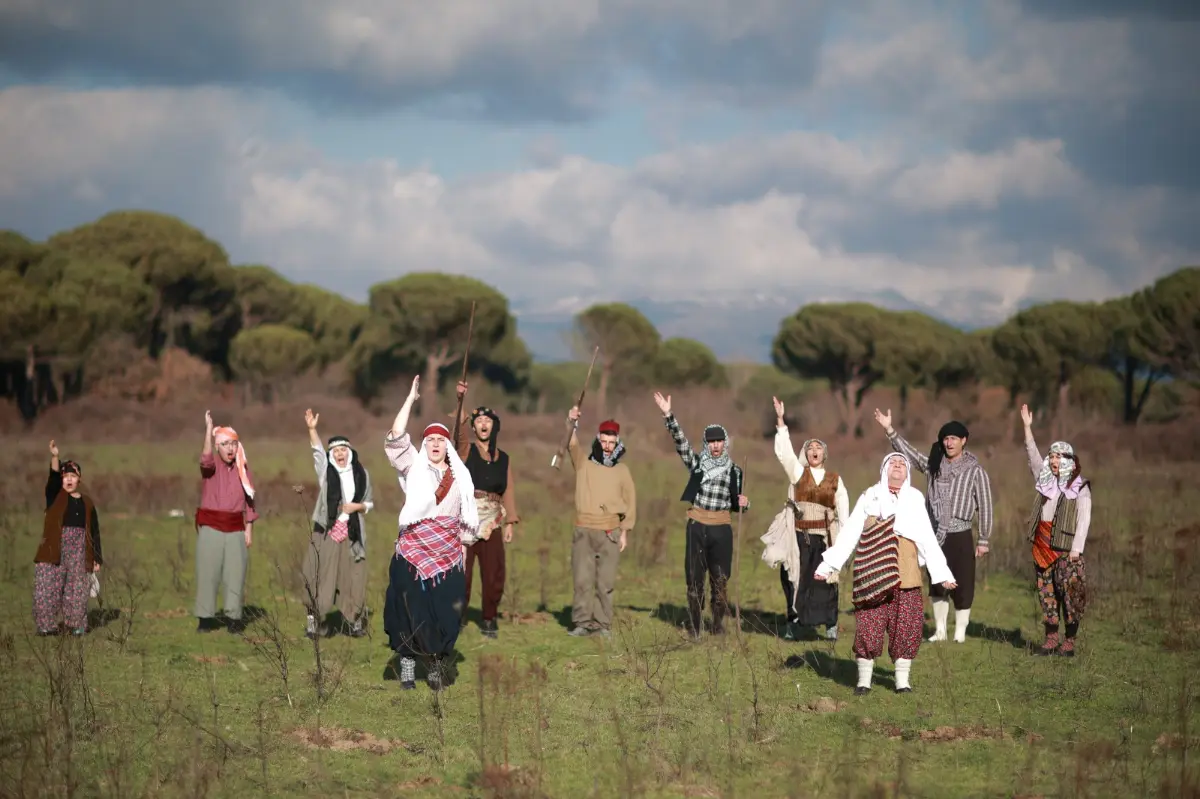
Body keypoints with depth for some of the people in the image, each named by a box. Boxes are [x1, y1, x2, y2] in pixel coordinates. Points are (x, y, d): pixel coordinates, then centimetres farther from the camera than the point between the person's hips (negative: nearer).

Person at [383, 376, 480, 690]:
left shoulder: (460, 476, 12)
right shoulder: (413, 467, 4)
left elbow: (467, 514, 19)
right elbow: (396, 440, -9)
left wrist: (464, 543, 13)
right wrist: (411, 399, -9)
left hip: (447, 556, 2)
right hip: (413, 552, -2)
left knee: (446, 612, -3)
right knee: (412, 610, -4)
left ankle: (436, 663, 9)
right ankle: (408, 665, 3)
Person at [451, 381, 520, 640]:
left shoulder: (504, 459, 11)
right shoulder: (465, 450, 0)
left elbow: (508, 492, 10)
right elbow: (458, 427, -20)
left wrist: (510, 522, 1)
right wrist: (460, 400, -36)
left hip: (491, 525, 3)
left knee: (494, 575, 3)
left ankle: (489, 620, 17)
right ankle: (457, 616, 14)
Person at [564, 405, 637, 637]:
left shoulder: (622, 471, 10)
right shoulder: (583, 463, 6)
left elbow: (630, 502, 12)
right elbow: (571, 445, -13)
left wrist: (625, 531, 5)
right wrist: (572, 425, -31)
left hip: (610, 533, 1)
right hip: (584, 531, 0)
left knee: (605, 582, 1)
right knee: (583, 579, -4)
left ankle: (602, 624, 5)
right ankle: (582, 622, 0)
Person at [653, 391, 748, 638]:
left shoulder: (734, 471, 9)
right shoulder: (696, 463, 6)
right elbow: (680, 440, -6)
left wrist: (743, 503, -6)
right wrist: (668, 415, -17)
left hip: (721, 528, 0)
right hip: (697, 526, 0)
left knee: (720, 580, 1)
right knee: (694, 579, 1)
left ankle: (718, 625, 8)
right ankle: (693, 627, 7)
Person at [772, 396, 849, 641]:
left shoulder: (835, 479, 8)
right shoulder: (798, 472, 6)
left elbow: (843, 510, 7)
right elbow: (783, 451, -5)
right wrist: (781, 420, -13)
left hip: (825, 537, 0)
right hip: (800, 535, 0)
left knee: (825, 581, 0)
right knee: (796, 580, 0)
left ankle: (830, 625, 9)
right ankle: (793, 625, 9)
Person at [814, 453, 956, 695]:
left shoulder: (915, 499, 13)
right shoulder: (869, 497, 11)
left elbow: (928, 539, 14)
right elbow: (849, 533, 8)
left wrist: (941, 573, 9)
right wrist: (828, 565, 2)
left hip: (906, 575, 1)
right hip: (873, 574, -1)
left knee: (907, 627, -2)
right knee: (868, 625, -3)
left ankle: (903, 680, 9)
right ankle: (864, 680, 7)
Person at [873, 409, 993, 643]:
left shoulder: (975, 471, -5)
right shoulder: (933, 465, 8)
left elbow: (985, 507, -4)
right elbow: (908, 452, 6)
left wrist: (984, 540, -5)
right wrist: (890, 430, -6)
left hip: (960, 536, -5)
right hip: (936, 535, 5)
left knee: (962, 586, -2)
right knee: (937, 586, 11)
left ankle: (960, 632, 6)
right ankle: (940, 630, 20)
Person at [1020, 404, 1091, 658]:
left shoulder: (1080, 488, -3)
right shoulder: (1044, 480, 13)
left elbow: (1084, 520, -8)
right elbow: (1033, 455, 11)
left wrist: (1076, 549, -16)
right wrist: (1027, 427, 4)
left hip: (1066, 548, -6)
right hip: (1042, 546, 6)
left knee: (1069, 593, -6)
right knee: (1046, 592, 6)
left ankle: (1069, 643, -2)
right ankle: (1051, 640, 11)